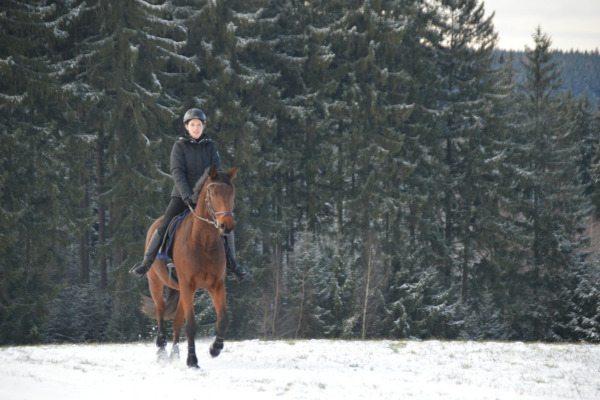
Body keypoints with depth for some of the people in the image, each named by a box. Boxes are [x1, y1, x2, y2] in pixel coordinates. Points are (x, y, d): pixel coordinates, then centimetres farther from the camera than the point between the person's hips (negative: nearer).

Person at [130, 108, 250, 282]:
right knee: (164, 226, -16)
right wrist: (187, 197, -24)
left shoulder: (210, 146, 4)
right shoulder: (180, 146, -5)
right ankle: (145, 264, -5)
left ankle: (231, 267, 12)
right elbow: (177, 173, -14)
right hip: (182, 194, -3)